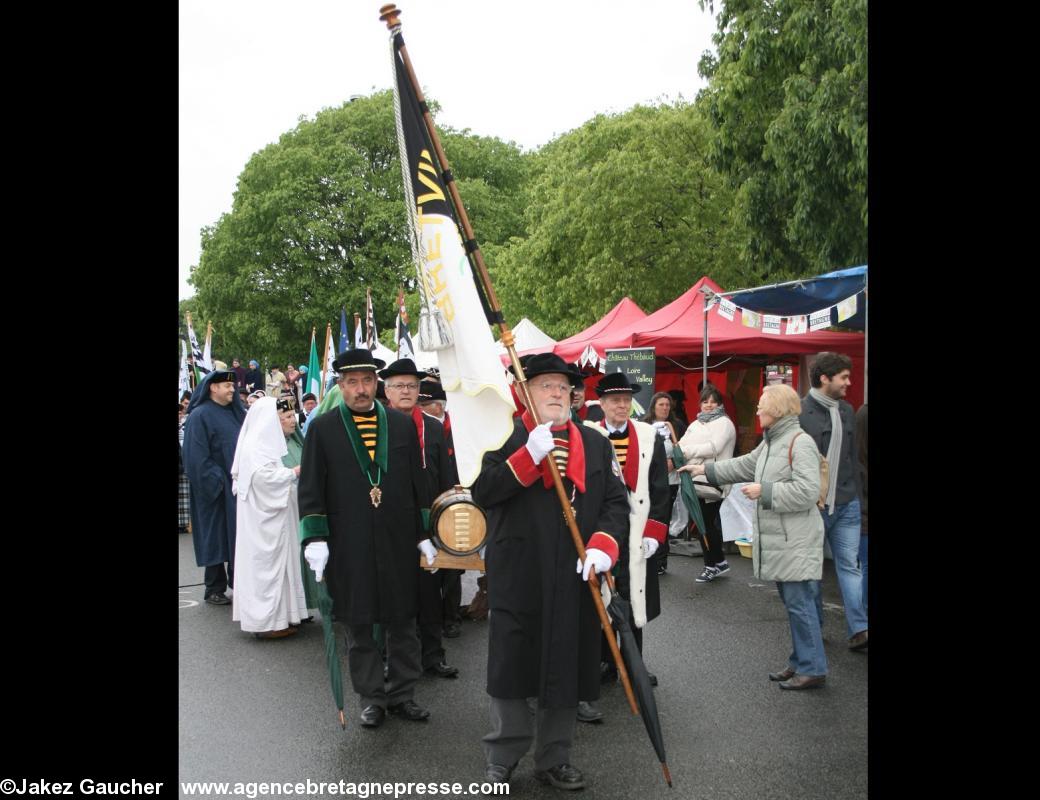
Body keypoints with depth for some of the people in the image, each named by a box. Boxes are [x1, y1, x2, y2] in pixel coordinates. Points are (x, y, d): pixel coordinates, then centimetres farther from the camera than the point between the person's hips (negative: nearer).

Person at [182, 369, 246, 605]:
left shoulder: (235, 413, 12)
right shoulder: (200, 415, -8)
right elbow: (197, 456, -13)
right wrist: (215, 481, -16)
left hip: (237, 485, 6)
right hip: (214, 488, -6)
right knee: (216, 536, 1)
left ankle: (238, 581, 17)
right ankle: (215, 589, 11)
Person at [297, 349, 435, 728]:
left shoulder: (402, 424, 5)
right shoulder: (323, 428, 0)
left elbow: (418, 483, 9)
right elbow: (311, 488, 0)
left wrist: (424, 534, 7)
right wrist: (315, 539, -8)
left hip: (398, 542, 2)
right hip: (348, 546, -2)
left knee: (402, 622, 10)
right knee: (359, 626, 8)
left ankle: (402, 693, 25)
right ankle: (372, 697, 23)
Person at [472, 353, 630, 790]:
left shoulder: (595, 443, 11)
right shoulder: (503, 439, 1)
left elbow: (616, 502, 6)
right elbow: (482, 491, -12)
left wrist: (603, 546, -11)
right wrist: (530, 455, -21)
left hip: (574, 581, 3)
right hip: (516, 579, -3)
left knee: (566, 669, 11)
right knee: (511, 669, 7)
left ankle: (554, 759, 29)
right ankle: (502, 758, 26)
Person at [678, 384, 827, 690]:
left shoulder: (800, 443, -17)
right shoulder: (770, 442, 13)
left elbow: (808, 491, -24)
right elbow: (745, 465, 24)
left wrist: (764, 491, -18)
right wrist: (705, 469, 22)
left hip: (796, 543, -9)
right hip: (779, 540, 10)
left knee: (800, 604, -3)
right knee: (792, 603, 16)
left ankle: (812, 669, 8)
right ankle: (800, 662, 26)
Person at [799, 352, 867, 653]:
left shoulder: (847, 411, 10)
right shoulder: (800, 412, -10)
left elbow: (853, 456, 16)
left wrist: (855, 494, 13)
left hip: (846, 505, 5)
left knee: (850, 565, 2)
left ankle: (858, 631, 3)